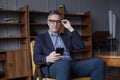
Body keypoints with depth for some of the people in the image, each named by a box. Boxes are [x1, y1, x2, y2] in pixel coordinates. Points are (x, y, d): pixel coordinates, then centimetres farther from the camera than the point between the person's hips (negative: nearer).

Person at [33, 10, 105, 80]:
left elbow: (81, 46, 14)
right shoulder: (40, 38, 20)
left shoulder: (67, 36, 29)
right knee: (63, 64, -43)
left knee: (98, 62, -24)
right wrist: (47, 59, -17)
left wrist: (71, 29, 14)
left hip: (72, 64, 4)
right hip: (53, 66, -4)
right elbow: (36, 57, 6)